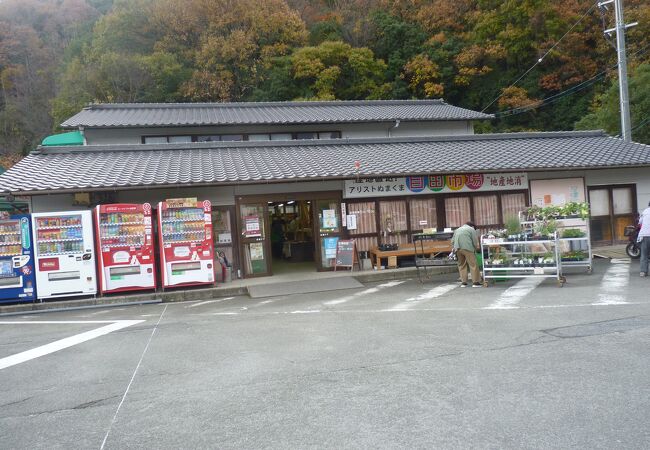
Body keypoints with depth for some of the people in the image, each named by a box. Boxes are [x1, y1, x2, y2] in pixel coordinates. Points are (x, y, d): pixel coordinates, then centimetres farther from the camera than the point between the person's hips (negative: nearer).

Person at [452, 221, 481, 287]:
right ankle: (476, 282, -2)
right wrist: (477, 248, 22)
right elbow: (475, 241, 6)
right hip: (467, 248, -5)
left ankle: (463, 282, 10)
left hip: (457, 249, 5)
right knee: (473, 265, -1)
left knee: (461, 265, 13)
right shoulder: (471, 229, 12)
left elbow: (452, 241, 21)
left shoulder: (457, 230, 28)